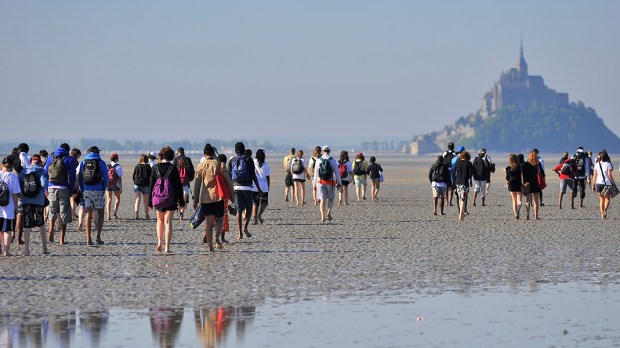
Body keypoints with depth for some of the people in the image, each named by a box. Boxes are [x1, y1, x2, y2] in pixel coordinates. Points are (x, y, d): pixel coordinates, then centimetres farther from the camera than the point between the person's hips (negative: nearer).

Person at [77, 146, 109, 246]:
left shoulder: (83, 163, 8)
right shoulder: (100, 163, 0)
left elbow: (79, 178, 6)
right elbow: (106, 178, -4)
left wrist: (82, 191, 10)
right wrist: (104, 189, 7)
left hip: (86, 191, 2)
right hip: (98, 191, -2)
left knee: (88, 214, 5)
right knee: (100, 213, 10)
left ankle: (88, 239, -2)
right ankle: (98, 236, 0)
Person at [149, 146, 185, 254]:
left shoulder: (155, 168, 0)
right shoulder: (173, 168, -6)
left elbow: (151, 185, 4)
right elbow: (178, 185, -3)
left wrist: (150, 201, 10)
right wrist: (181, 200, 4)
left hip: (158, 199, 2)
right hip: (171, 199, -2)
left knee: (160, 220, 23)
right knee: (168, 222, 0)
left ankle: (159, 242, 15)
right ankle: (167, 247, -6)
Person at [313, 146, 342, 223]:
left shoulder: (319, 160, 2)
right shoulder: (332, 160, -2)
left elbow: (316, 173, 5)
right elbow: (336, 172, -1)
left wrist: (315, 184, 11)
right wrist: (339, 183, 6)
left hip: (321, 182, 1)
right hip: (330, 182, -1)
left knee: (322, 200, 1)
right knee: (330, 199, 14)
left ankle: (323, 217, -7)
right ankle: (329, 212, -8)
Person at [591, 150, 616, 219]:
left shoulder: (597, 164, 4)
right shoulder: (608, 164, -5)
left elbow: (595, 175, 4)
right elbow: (610, 175, -9)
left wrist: (593, 185, 9)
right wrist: (614, 183, 0)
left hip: (598, 183, 3)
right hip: (607, 183, -3)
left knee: (601, 199, 13)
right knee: (607, 198, 11)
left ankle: (602, 214, 8)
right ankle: (605, 210, -16)